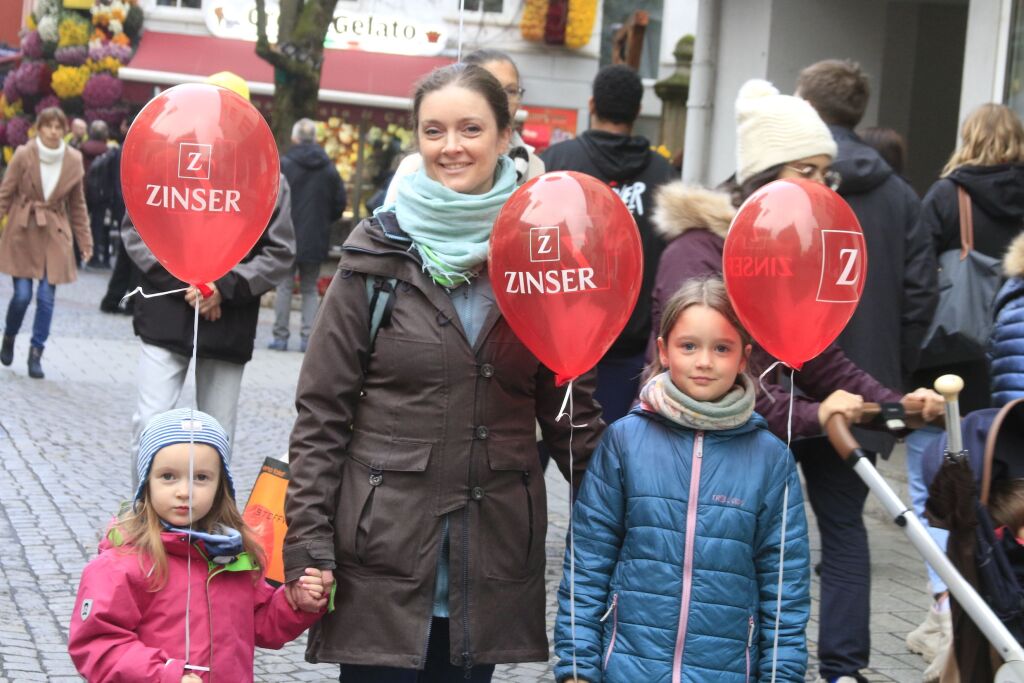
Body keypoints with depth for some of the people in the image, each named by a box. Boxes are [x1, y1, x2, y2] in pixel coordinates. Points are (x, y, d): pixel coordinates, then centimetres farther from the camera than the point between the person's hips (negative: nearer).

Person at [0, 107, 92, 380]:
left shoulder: (73, 161, 0)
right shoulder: (24, 155, -7)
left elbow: (77, 204, 9)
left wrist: (85, 241, 9)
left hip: (55, 234, 2)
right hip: (22, 232, -2)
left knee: (46, 297, -4)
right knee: (23, 294, -5)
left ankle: (36, 354, 7)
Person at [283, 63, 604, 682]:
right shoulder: (379, 253, -2)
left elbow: (572, 409, 10)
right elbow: (322, 411, -2)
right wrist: (309, 544, -8)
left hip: (489, 566, 2)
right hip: (383, 554, -2)